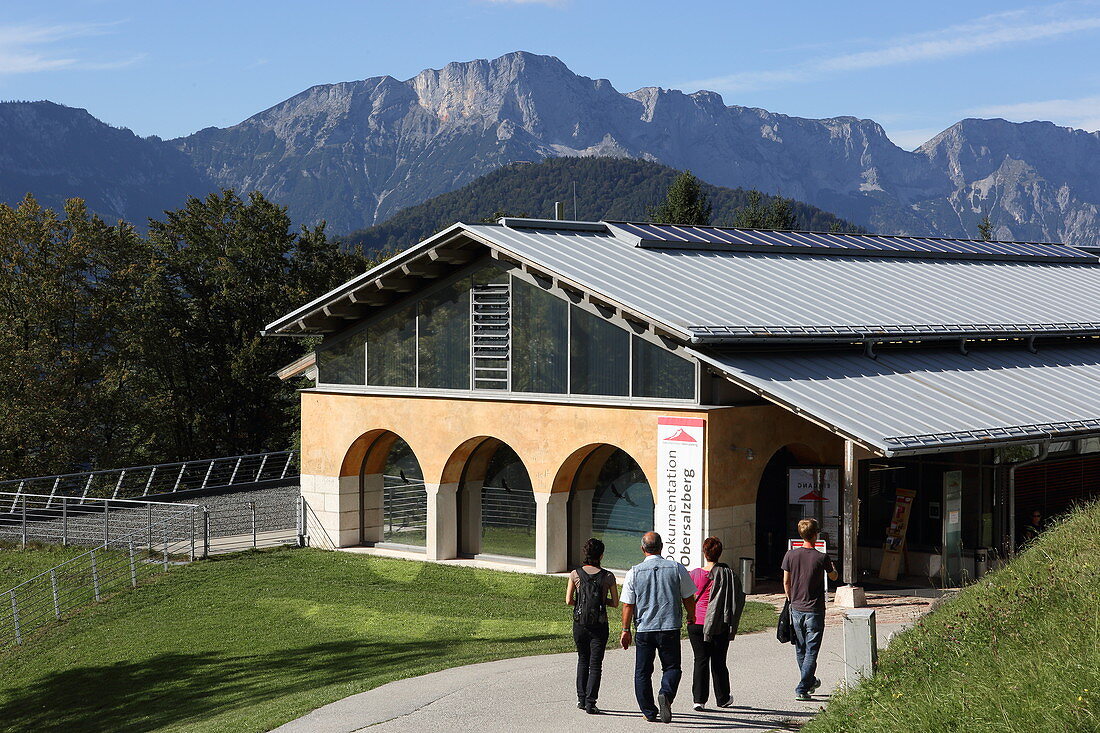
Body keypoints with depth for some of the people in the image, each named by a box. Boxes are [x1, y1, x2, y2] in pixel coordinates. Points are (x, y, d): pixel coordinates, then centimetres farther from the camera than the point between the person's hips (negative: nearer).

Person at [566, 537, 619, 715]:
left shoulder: (575, 574, -3)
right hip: (599, 625, -2)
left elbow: (569, 600, -3)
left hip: (579, 624, 2)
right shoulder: (608, 576, -6)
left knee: (583, 660, 22)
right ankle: (590, 703, -4)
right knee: (595, 665, 4)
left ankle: (581, 698, 21)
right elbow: (615, 603, -2)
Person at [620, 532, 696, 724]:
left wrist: (626, 630, 7)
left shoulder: (634, 572, -3)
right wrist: (692, 620, 21)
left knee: (643, 671, 12)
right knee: (671, 667, 10)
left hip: (644, 629, 0)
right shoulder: (677, 569, -2)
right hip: (670, 628, 0)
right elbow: (688, 599, 5)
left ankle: (649, 712, 13)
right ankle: (666, 694, -18)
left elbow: (628, 605, -2)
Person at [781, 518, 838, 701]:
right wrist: (832, 567, 30)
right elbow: (833, 577, 7)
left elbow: (786, 581, 4)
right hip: (814, 610, -4)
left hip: (796, 608, 4)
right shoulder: (822, 558, -12)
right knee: (811, 651, 0)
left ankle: (810, 681, 34)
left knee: (800, 650, 18)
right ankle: (802, 689, -6)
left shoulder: (790, 555, -4)